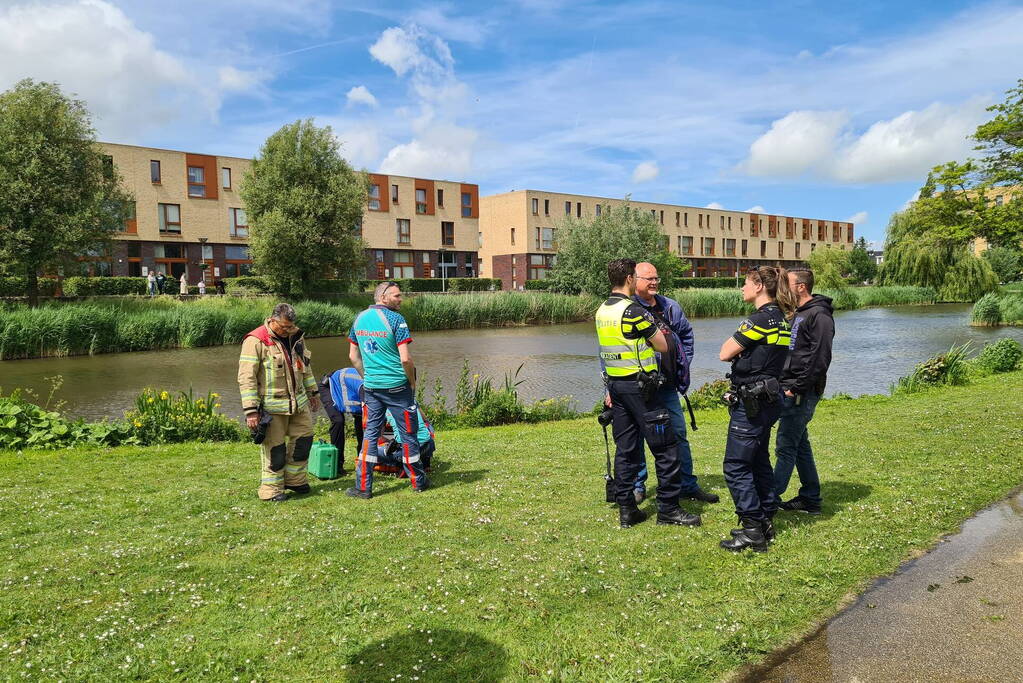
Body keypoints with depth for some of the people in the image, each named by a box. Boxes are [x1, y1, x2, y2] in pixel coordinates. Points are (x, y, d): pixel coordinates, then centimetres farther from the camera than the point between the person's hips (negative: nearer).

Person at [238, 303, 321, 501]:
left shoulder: (295, 336, 8)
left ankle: (295, 480, 29)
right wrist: (251, 410, -20)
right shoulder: (256, 341, -15)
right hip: (272, 407, -7)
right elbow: (246, 378, -16)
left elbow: (305, 366, 21)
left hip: (298, 403, 7)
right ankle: (271, 488, 15)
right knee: (275, 447, 0)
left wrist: (313, 392, 24)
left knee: (304, 438, 13)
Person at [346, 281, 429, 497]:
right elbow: (405, 359, -18)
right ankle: (418, 481, 21)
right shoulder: (395, 319, -13)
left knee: (370, 434, 10)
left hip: (371, 387, 5)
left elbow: (353, 356, 13)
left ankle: (363, 487, 10)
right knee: (408, 434, 8)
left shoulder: (360, 319, 7)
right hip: (397, 386, -5)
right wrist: (412, 382, -3)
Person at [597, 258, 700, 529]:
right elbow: (663, 346, -8)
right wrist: (658, 331, 11)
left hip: (615, 385, 8)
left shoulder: (602, 312, 9)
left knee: (625, 449, 12)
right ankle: (668, 508, 9)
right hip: (639, 386, -8)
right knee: (665, 448, 2)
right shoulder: (633, 311, -15)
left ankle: (626, 510, 16)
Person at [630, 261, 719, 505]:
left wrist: (684, 362, 15)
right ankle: (637, 487, 20)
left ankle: (688, 485, 22)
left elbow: (686, 334, 26)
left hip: (667, 385, 5)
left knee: (678, 435, 11)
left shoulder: (670, 307, 10)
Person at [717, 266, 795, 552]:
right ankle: (766, 521, 27)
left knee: (736, 467, -3)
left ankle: (752, 531, 2)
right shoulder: (780, 317, 12)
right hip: (768, 399, 10)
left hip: (752, 402, -10)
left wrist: (733, 339, 3)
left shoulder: (761, 318, -18)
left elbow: (725, 353, -16)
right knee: (759, 462, 18)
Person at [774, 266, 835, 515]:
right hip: (790, 389, 10)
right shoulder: (798, 314, 17)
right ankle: (810, 499, 23)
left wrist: (797, 388, -20)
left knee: (786, 447, -5)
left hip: (801, 392, -10)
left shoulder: (819, 315, -13)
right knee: (800, 444, 14)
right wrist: (786, 385, 12)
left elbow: (820, 358, -20)